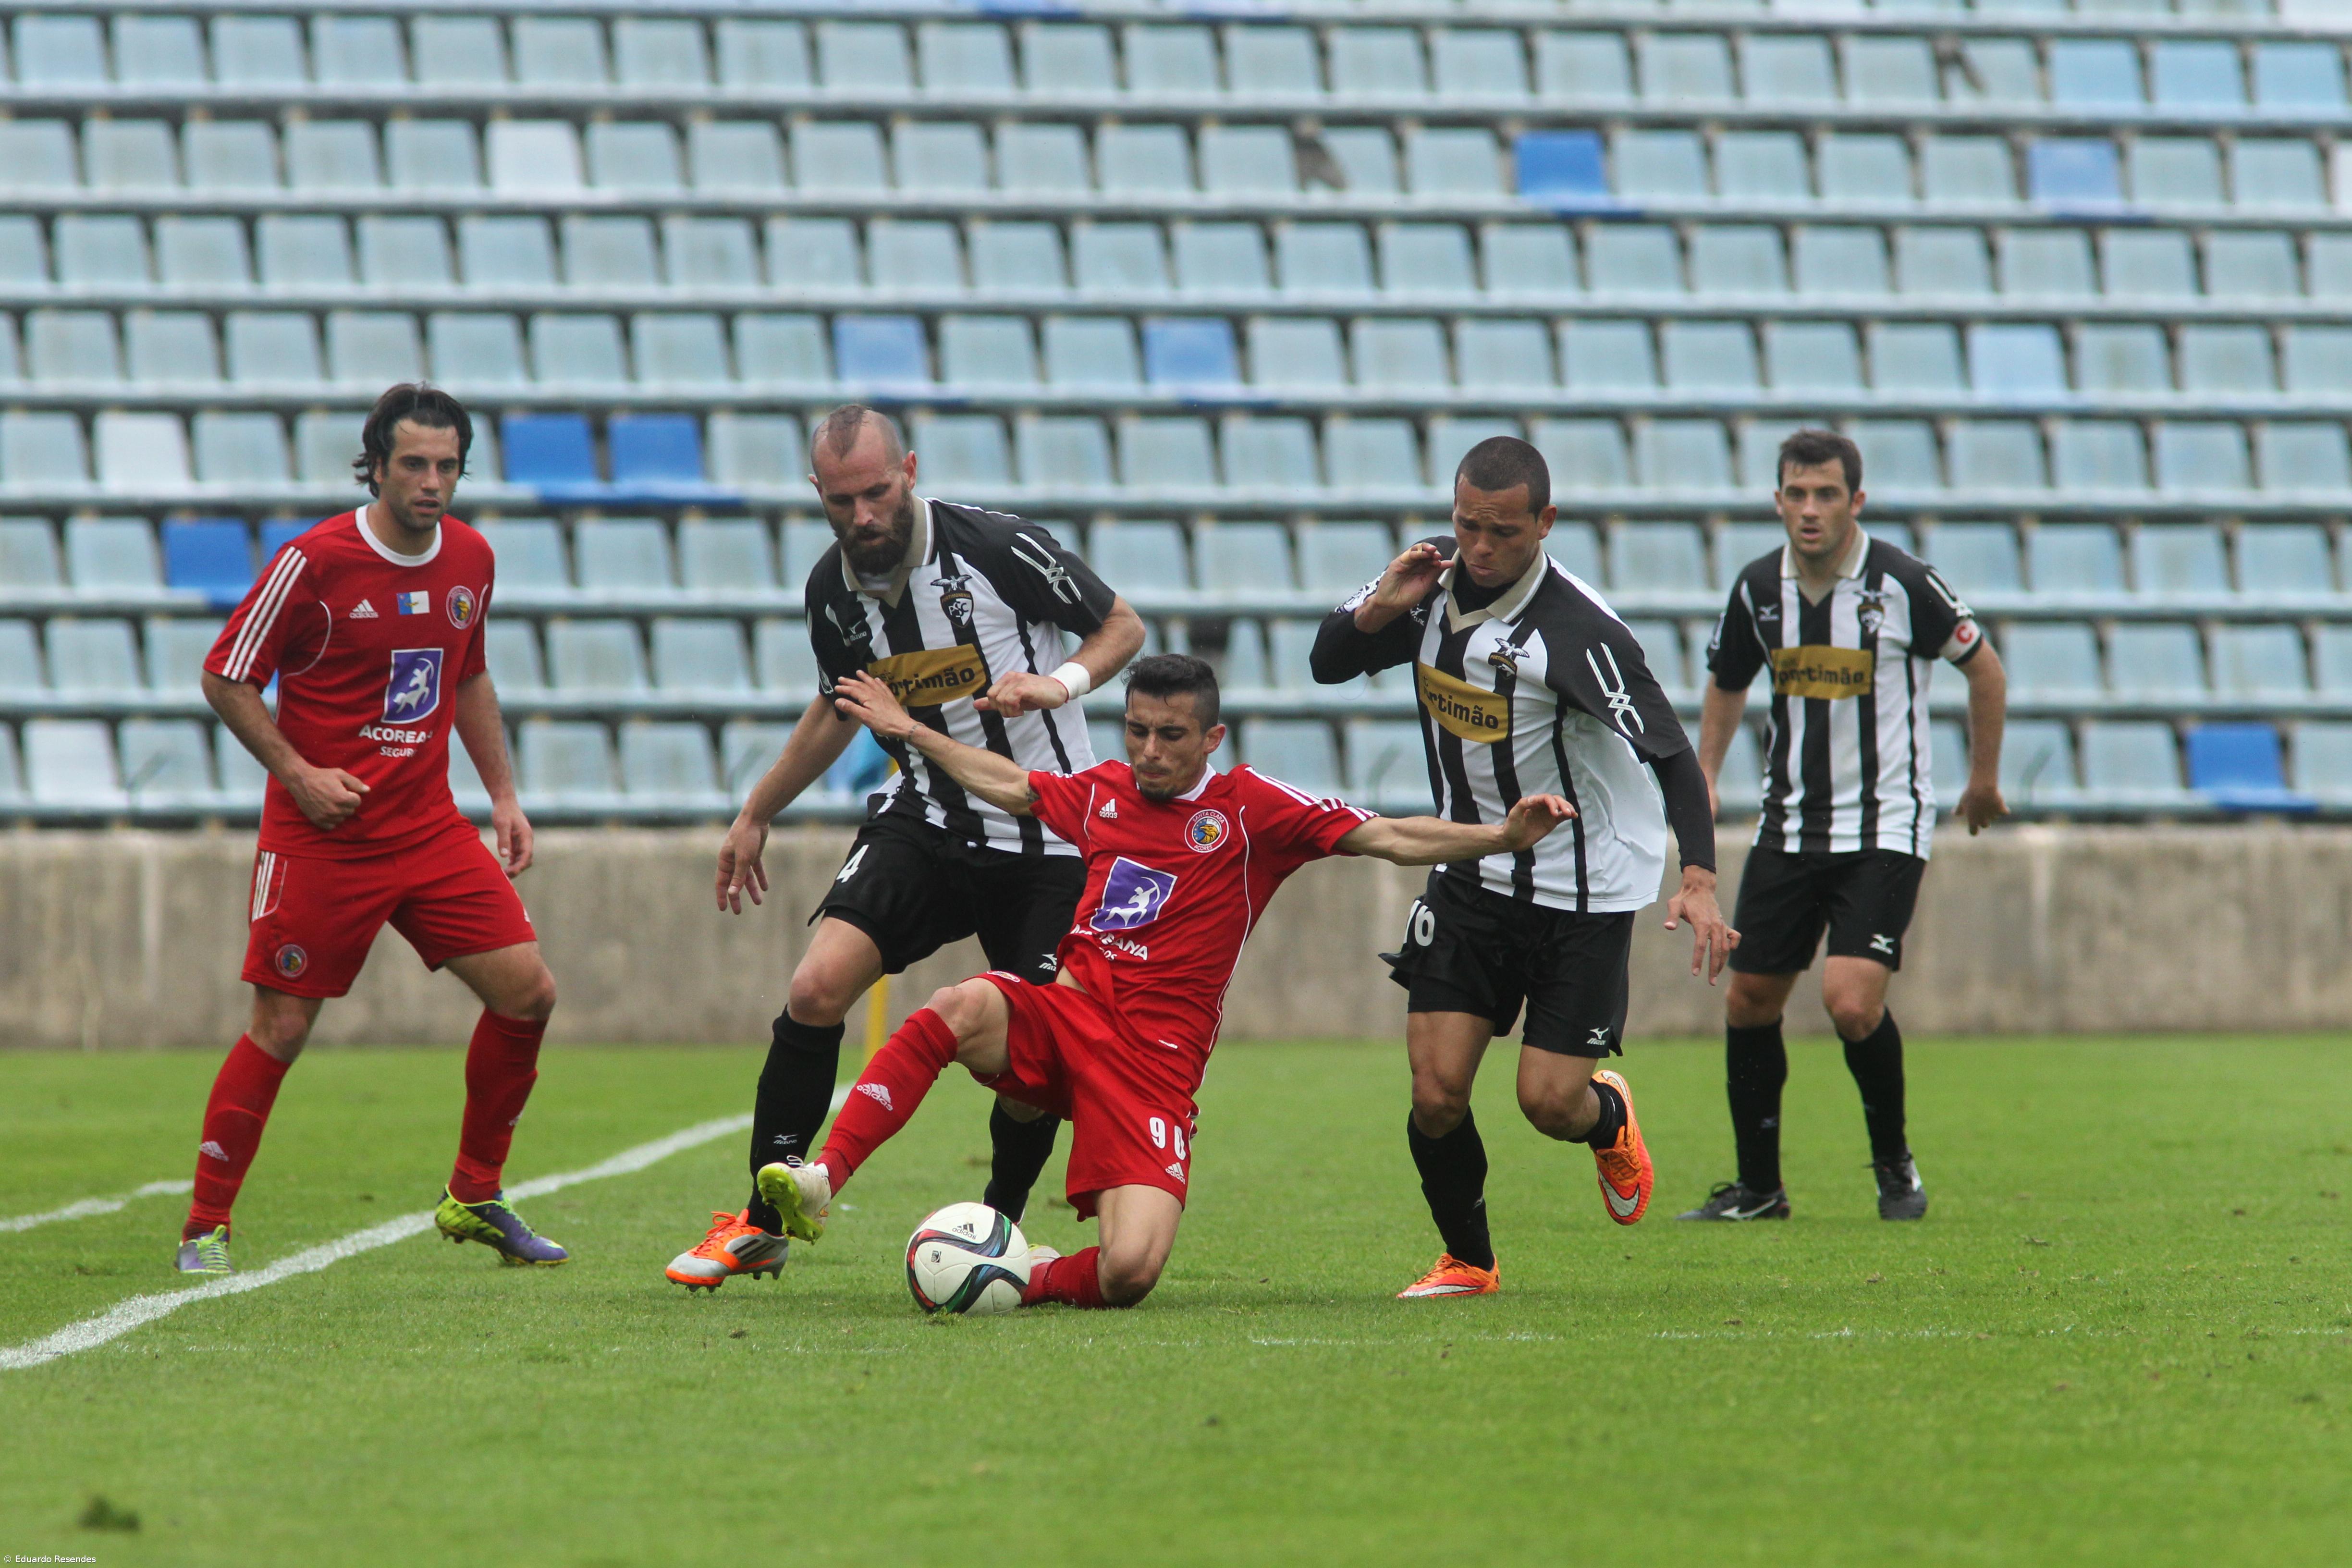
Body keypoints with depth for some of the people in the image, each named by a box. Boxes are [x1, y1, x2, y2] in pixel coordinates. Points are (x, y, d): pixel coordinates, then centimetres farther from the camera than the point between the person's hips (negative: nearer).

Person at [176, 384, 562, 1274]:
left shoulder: (471, 560, 5)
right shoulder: (314, 562, -13)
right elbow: (226, 679, -6)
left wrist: (502, 794, 15)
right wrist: (299, 774, -14)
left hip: (430, 828, 6)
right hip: (320, 835, -6)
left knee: (528, 992, -1)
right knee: (281, 1027, -6)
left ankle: (474, 1199, 14)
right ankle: (205, 1227, 5)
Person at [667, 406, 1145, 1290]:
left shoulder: (1000, 548, -15)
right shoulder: (833, 589, 0)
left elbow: (1122, 627, -2)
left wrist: (1063, 682, -22)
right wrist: (756, 815, 23)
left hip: (1045, 842, -3)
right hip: (922, 821, 3)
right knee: (818, 987, -17)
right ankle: (761, 1225, -6)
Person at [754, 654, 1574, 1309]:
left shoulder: (1251, 808, -1)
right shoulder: (1104, 792, 13)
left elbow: (1389, 838, -5)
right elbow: (1009, 784, 33)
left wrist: (1502, 836, -18)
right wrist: (908, 730, 38)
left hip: (1153, 1062, -3)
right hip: (1064, 1015, 3)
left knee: (1129, 1275, -23)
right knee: (964, 1007, -34)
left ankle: (1037, 1279, 11)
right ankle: (822, 1182, -37)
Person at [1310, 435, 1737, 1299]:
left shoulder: (1578, 630, -24)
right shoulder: (1435, 579, -5)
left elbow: (1670, 753, -24)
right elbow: (1329, 662, 7)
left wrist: (1698, 883, -36)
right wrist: (1380, 609, -15)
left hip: (1583, 888, -5)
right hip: (1470, 877, 5)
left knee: (1550, 1103, -6)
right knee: (1436, 1092, -7)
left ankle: (1610, 1117, 32)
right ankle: (1467, 1262, 17)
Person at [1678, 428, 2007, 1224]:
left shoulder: (1901, 584, -13)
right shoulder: (1759, 588, 0)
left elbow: (1983, 665, 1)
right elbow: (1726, 685, 18)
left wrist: (1984, 779, 8)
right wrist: (1703, 782, 8)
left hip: (1884, 830, -5)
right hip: (1788, 826, 5)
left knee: (1852, 1002, -18)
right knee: (1749, 1002, 4)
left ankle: (1895, 1164, 5)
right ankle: (1758, 1188, 19)